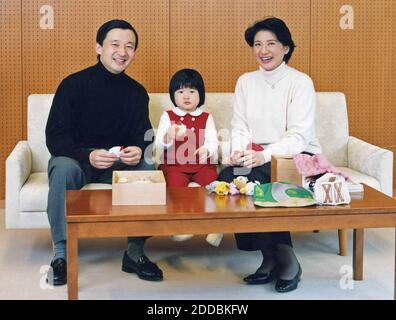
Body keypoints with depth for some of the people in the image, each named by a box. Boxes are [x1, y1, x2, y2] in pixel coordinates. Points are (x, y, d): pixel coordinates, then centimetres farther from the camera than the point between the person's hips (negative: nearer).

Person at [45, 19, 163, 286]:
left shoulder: (137, 91, 6)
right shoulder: (74, 84, -7)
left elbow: (143, 135, 4)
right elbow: (55, 137, -13)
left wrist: (138, 151, -23)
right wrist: (88, 156, -32)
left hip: (120, 164, 3)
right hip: (75, 159, -3)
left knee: (148, 166, -27)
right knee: (63, 169, -36)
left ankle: (136, 251, -17)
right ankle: (61, 253, -24)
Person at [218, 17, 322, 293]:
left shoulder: (300, 82, -6)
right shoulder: (245, 82, 11)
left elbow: (299, 137, -16)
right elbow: (240, 128, 5)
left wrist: (264, 156, -32)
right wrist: (239, 151, -18)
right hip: (257, 158, 5)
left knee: (255, 181, -32)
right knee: (227, 177, -26)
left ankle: (286, 260, -16)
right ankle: (272, 258, -14)